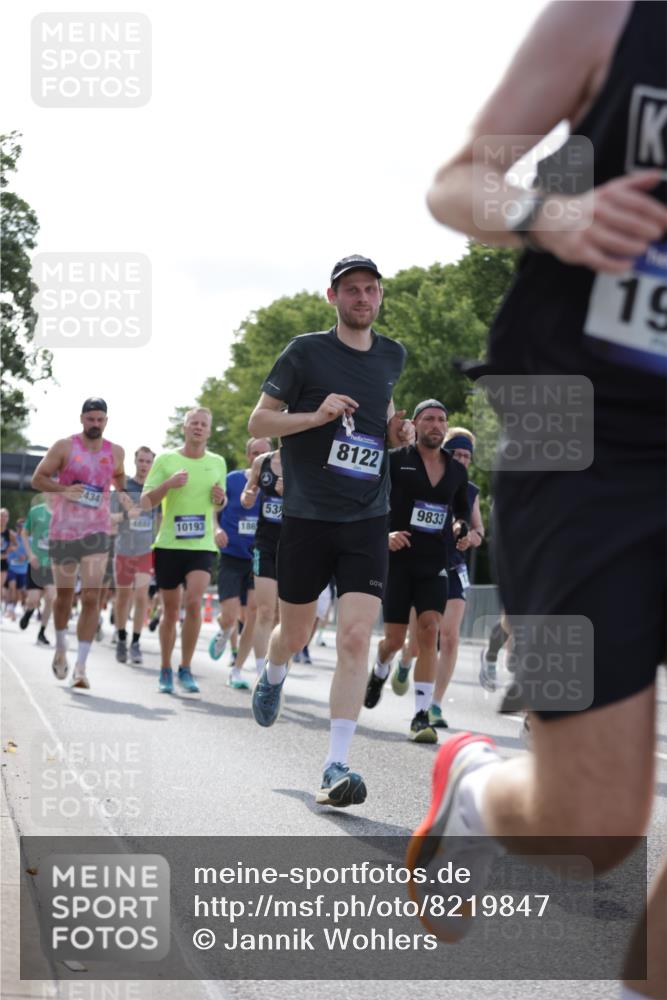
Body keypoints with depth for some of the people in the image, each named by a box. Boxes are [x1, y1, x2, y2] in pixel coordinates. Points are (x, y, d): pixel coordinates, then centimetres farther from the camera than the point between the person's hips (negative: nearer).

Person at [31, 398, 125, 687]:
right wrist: (62, 489, -17)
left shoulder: (115, 453, 4)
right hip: (63, 530, -1)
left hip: (96, 532, 1)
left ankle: (80, 666, -13)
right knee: (64, 595, 11)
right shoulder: (64, 447, -4)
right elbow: (38, 478, -4)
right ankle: (61, 647, 38)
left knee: (91, 598, -13)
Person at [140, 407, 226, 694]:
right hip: (169, 544, -1)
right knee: (170, 611, 4)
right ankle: (165, 671, 21)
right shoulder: (166, 460, 1)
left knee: (194, 601, -19)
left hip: (202, 545, 1)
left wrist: (220, 498, -1)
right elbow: (145, 502, -1)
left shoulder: (217, 463, 9)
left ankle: (186, 669, -6)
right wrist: (168, 484, -17)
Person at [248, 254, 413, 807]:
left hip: (368, 519, 2)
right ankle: (272, 677, 50)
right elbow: (259, 421, -2)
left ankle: (336, 766, -12)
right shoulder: (306, 352, -4)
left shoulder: (392, 356, 9)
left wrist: (397, 431, 7)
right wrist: (316, 415, -18)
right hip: (307, 515, -2)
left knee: (356, 637, -13)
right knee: (295, 633, 13)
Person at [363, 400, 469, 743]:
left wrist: (460, 527, 3)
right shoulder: (395, 461, -2)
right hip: (398, 560, -2)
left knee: (429, 631, -14)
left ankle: (422, 716, -12)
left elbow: (463, 511, 25)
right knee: (395, 638, 2)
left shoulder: (457, 471, 9)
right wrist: (384, 535, -14)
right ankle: (380, 672, 40)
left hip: (435, 564, 2)